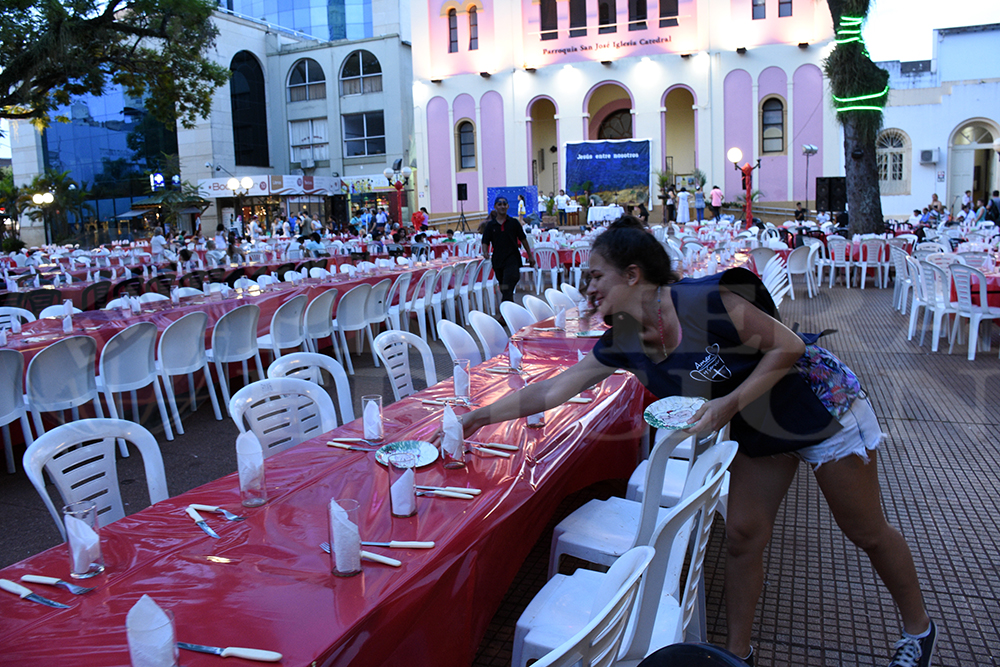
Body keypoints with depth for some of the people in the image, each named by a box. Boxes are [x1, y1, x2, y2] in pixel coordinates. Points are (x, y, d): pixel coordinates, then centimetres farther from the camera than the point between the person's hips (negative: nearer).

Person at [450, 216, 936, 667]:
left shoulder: (705, 301, -34)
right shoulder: (622, 343, -12)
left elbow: (788, 345, -25)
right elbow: (552, 389, -8)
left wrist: (730, 403, -33)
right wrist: (481, 416, -9)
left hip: (820, 404, -5)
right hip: (759, 432, 6)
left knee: (866, 532, 13)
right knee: (742, 536, 7)